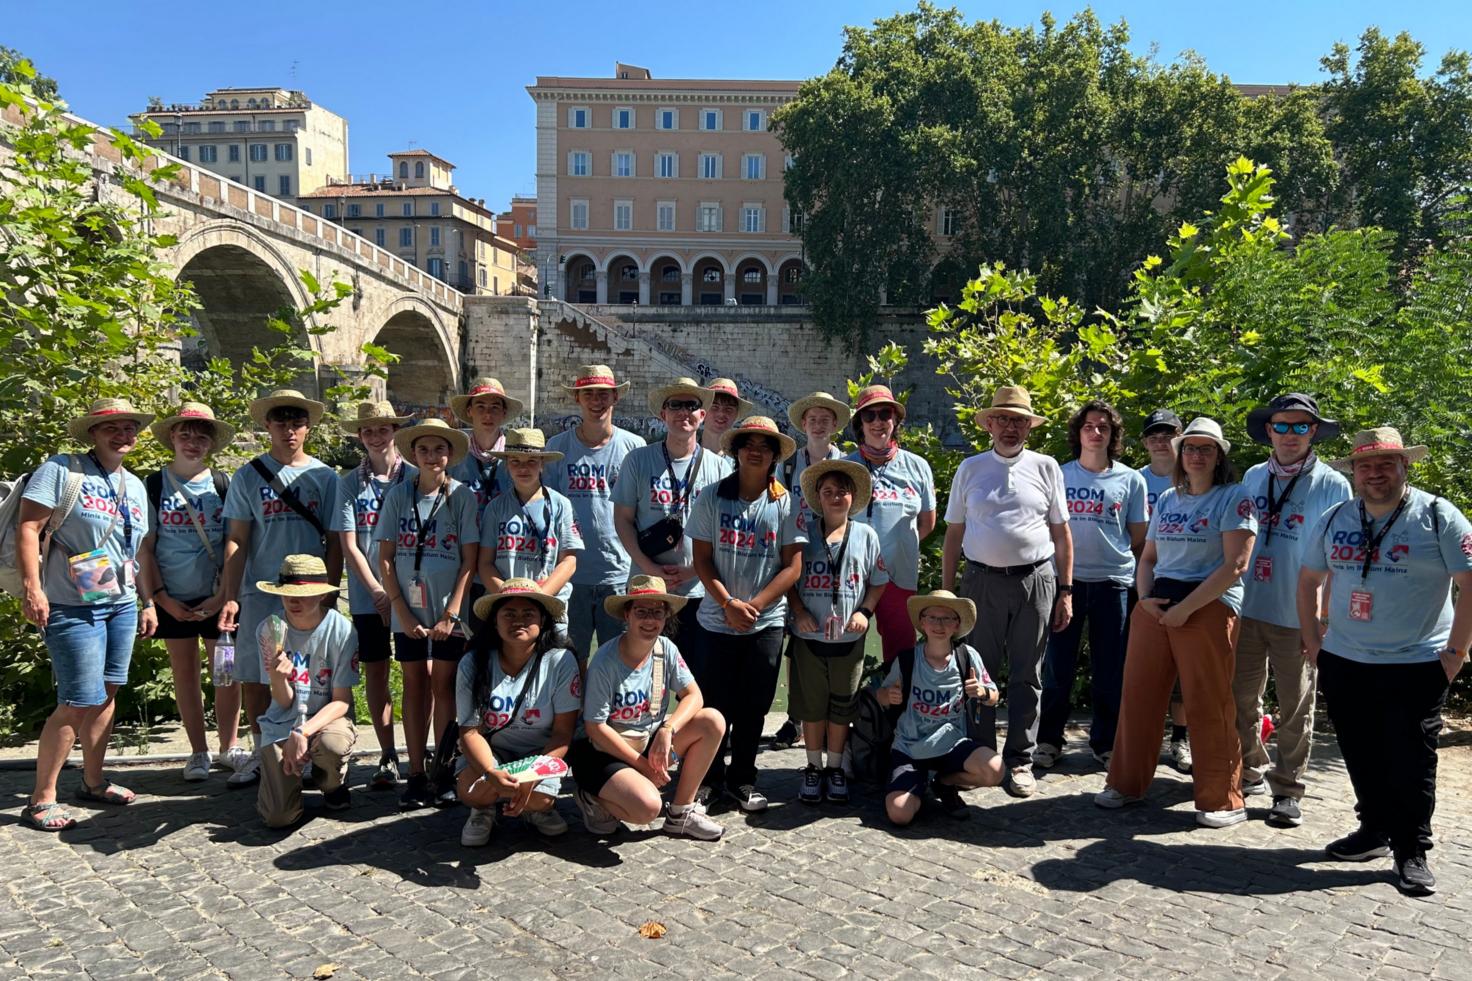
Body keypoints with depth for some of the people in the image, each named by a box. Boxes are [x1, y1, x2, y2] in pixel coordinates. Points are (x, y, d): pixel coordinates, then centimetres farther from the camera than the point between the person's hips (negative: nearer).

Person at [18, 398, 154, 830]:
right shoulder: (61, 470, -5)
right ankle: (41, 799, 7)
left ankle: (93, 782, 26)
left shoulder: (135, 486, 15)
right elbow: (28, 528, -11)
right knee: (80, 702, -8)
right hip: (74, 608, -7)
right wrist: (32, 587, -20)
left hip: (123, 605, 7)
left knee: (106, 695, 11)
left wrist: (148, 603, 18)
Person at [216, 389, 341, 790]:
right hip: (260, 592, 0)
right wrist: (230, 598, -4)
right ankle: (261, 752, 20)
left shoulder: (325, 477, 6)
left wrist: (330, 595, 0)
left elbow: (334, 543, 5)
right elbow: (236, 542, 3)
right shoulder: (248, 476, 5)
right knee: (253, 678, 4)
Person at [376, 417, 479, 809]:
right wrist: (402, 611, -5)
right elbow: (385, 558, 3)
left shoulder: (462, 496, -3)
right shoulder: (398, 496, 3)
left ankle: (445, 773, 12)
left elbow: (470, 560, -5)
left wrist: (451, 614, -11)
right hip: (408, 611, 2)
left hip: (449, 612, -2)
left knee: (443, 685, 3)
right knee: (414, 685, 7)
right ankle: (415, 774, 14)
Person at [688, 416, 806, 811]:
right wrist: (729, 604, -13)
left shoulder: (786, 504, 1)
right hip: (718, 620, 0)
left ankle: (743, 779, 23)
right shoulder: (712, 498, 0)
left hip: (766, 622, 1)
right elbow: (702, 560, 0)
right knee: (715, 704, 4)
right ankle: (709, 778, 22)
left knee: (753, 706, 7)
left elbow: (792, 567, -3)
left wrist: (753, 606, -12)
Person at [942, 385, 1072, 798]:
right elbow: (954, 533, 7)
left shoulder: (1046, 468, 6)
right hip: (981, 580, 0)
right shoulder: (970, 469, 7)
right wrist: (945, 591, 3)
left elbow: (1061, 532, 7)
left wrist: (1065, 591, 3)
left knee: (1027, 676, 6)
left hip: (1036, 581, 0)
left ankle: (1020, 760, 17)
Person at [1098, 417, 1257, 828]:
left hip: (1208, 608, -6)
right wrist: (1145, 597, -1)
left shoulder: (1234, 498, -2)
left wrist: (1185, 608, -16)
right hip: (1155, 607, 6)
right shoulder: (1167, 500, 16)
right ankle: (1126, 784, 21)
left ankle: (1222, 801, 13)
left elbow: (1235, 565, -12)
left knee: (1208, 707, -2)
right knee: (1138, 696, 8)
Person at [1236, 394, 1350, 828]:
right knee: (1242, 699, 11)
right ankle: (1251, 773, 29)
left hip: (1298, 616, -4)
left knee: (1294, 709, 7)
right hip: (1248, 608, 4)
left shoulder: (1332, 485, -5)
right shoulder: (1253, 477, 8)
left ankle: (1288, 791, 19)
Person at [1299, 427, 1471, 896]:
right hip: (1343, 664, 4)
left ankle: (1411, 852, 16)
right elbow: (1308, 580, 16)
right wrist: (1313, 642, 10)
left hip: (1416, 667, -4)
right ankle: (1375, 829, 31)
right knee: (1360, 755, 13)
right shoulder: (1335, 519, 7)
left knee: (1410, 761, 2)